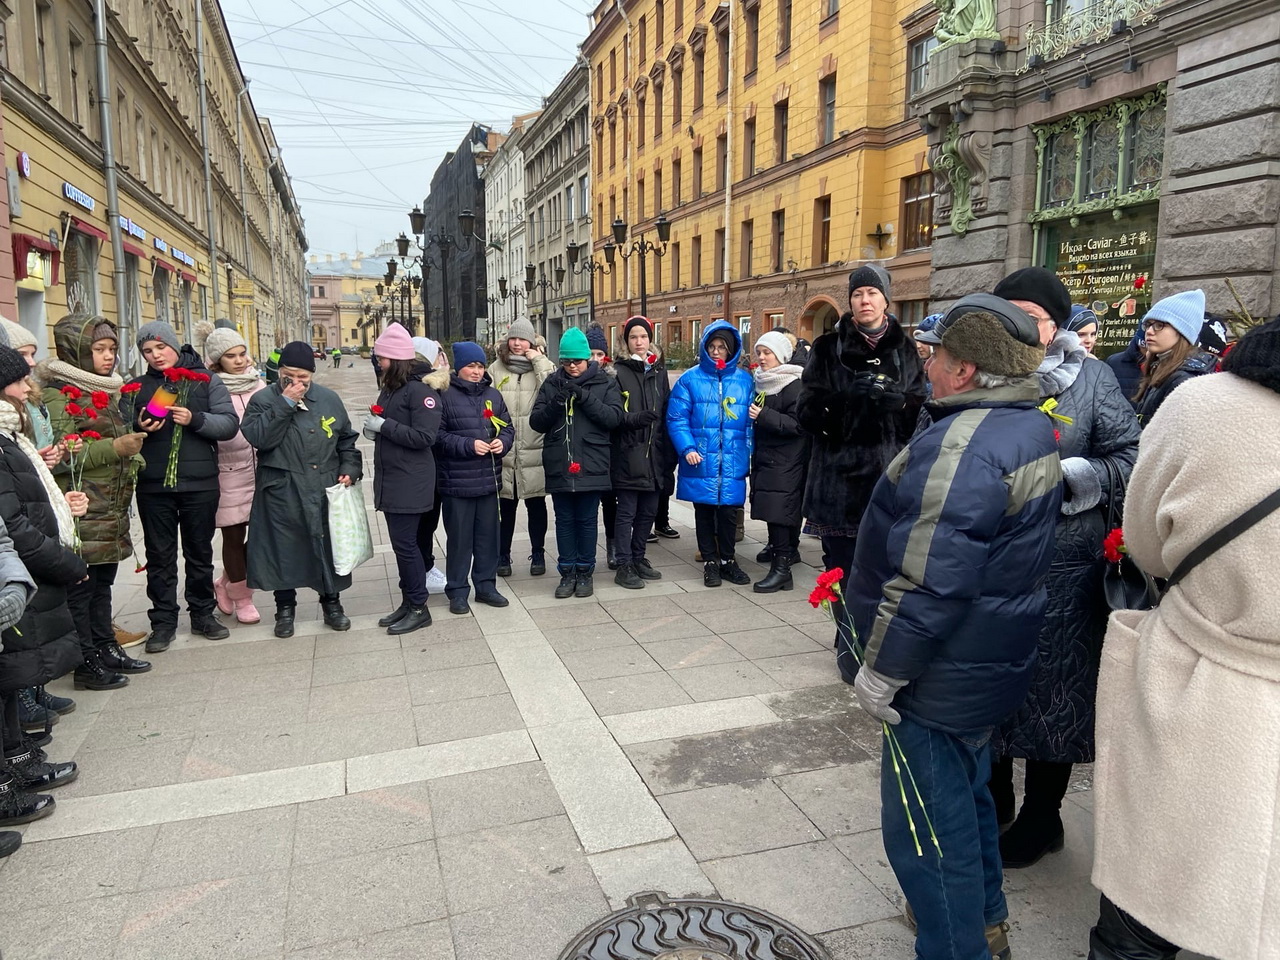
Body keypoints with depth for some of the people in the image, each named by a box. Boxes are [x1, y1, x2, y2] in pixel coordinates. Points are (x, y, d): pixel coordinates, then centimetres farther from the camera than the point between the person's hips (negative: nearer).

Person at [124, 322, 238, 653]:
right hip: (153, 486, 1)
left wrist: (196, 420, -22)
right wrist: (139, 429, -15)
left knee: (200, 552, 11)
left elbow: (229, 424, -6)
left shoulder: (204, 380, 3)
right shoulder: (136, 388, 9)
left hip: (200, 484, -1)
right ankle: (163, 620, 17)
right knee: (160, 555, 7)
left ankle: (202, 613, 24)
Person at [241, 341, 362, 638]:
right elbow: (258, 437, -18)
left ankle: (331, 602, 27)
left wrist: (349, 469, 2)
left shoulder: (329, 399, 7)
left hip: (326, 491, 2)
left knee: (330, 546, 10)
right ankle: (285, 608, 25)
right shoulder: (263, 400, -2)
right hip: (281, 494, -2)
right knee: (284, 550, 7)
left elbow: (347, 439, 16)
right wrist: (285, 404, -20)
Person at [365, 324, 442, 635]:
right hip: (390, 479, 9)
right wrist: (373, 429, 4)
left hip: (410, 482, -9)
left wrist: (383, 426, -18)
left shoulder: (420, 389, -15)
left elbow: (423, 437, -21)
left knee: (406, 543, -4)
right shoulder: (390, 387, 14)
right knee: (402, 543, 14)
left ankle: (419, 608, 7)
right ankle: (408, 601, 24)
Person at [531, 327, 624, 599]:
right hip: (559, 465, 2)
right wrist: (554, 404, -15)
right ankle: (567, 572, 20)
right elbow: (536, 422, 4)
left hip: (591, 465, -2)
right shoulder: (552, 383, 7)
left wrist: (585, 397, -19)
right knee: (564, 520, 9)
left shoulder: (605, 383, 2)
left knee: (587, 520, 7)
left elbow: (614, 417, -10)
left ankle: (585, 571, 20)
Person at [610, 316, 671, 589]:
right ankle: (624, 567, 8)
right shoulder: (619, 372, -3)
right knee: (627, 512, 0)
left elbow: (667, 412, 14)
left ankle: (638, 558, 28)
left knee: (648, 510, 13)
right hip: (628, 455, -5)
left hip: (654, 454, 5)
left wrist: (668, 450, 9)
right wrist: (635, 419, -26)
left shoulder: (659, 372, 13)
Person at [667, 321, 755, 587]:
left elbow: (751, 422, 7)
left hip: (733, 463, 1)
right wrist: (687, 448, -16)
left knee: (729, 511, 9)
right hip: (700, 461, -1)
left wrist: (750, 453, -1)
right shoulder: (690, 379, -2)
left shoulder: (745, 380, 6)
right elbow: (676, 418, -5)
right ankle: (710, 562, 24)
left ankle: (727, 560, 27)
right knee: (704, 511, 10)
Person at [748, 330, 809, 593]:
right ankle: (783, 549, 26)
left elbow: (797, 424, -18)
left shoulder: (794, 386, -11)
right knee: (769, 510, 11)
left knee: (778, 511, -11)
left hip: (785, 461, -8)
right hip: (764, 457, 8)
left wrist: (764, 416, -22)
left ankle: (782, 567, -7)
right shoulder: (762, 382, 14)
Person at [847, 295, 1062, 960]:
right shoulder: (1029, 428, 6)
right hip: (988, 660, 11)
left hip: (942, 676, -11)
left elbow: (928, 580, -29)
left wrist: (882, 667, -20)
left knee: (925, 825, 4)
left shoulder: (963, 446, -27)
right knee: (965, 794, 27)